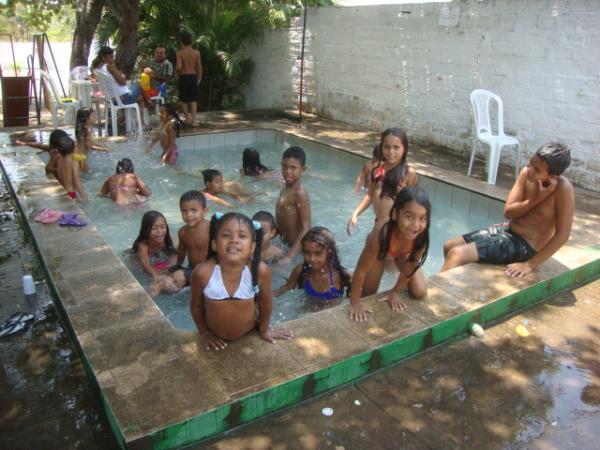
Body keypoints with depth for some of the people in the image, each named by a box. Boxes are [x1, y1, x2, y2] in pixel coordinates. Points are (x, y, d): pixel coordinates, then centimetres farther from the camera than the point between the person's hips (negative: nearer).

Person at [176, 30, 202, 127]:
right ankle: (193, 120, 3)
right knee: (193, 100, 7)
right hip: (193, 77, 3)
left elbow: (179, 67, -19)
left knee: (183, 99, 15)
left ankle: (187, 115, 3)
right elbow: (199, 67, 0)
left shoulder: (180, 53, -9)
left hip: (183, 77, -2)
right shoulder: (196, 53, -1)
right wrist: (199, 78, 12)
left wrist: (176, 72, 2)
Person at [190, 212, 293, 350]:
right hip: (215, 339, 0)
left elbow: (265, 303, -9)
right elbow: (196, 305, -10)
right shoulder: (202, 272, -31)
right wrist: (204, 333, 0)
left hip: (249, 335, 0)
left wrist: (264, 329, 4)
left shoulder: (260, 271, -30)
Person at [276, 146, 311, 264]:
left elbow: (305, 228, -25)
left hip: (296, 246, -8)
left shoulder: (300, 193, -22)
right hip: (284, 243, 8)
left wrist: (289, 256, -29)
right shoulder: (285, 188, 4)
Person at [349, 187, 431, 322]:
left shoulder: (422, 236, -38)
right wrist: (355, 303, -26)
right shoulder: (382, 232, -47)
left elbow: (411, 265, -18)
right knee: (368, 295, 2)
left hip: (402, 253, 2)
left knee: (420, 293, -4)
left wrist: (395, 292, -8)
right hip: (380, 251, -2)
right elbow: (361, 270, -35)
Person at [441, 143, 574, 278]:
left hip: (525, 246, -8)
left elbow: (562, 235, -22)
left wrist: (530, 264, -24)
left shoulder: (563, 188, -22)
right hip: (508, 230, 8)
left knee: (457, 254, -21)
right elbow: (508, 211, -4)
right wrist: (537, 199, -20)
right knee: (449, 246, 8)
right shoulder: (527, 173, -5)